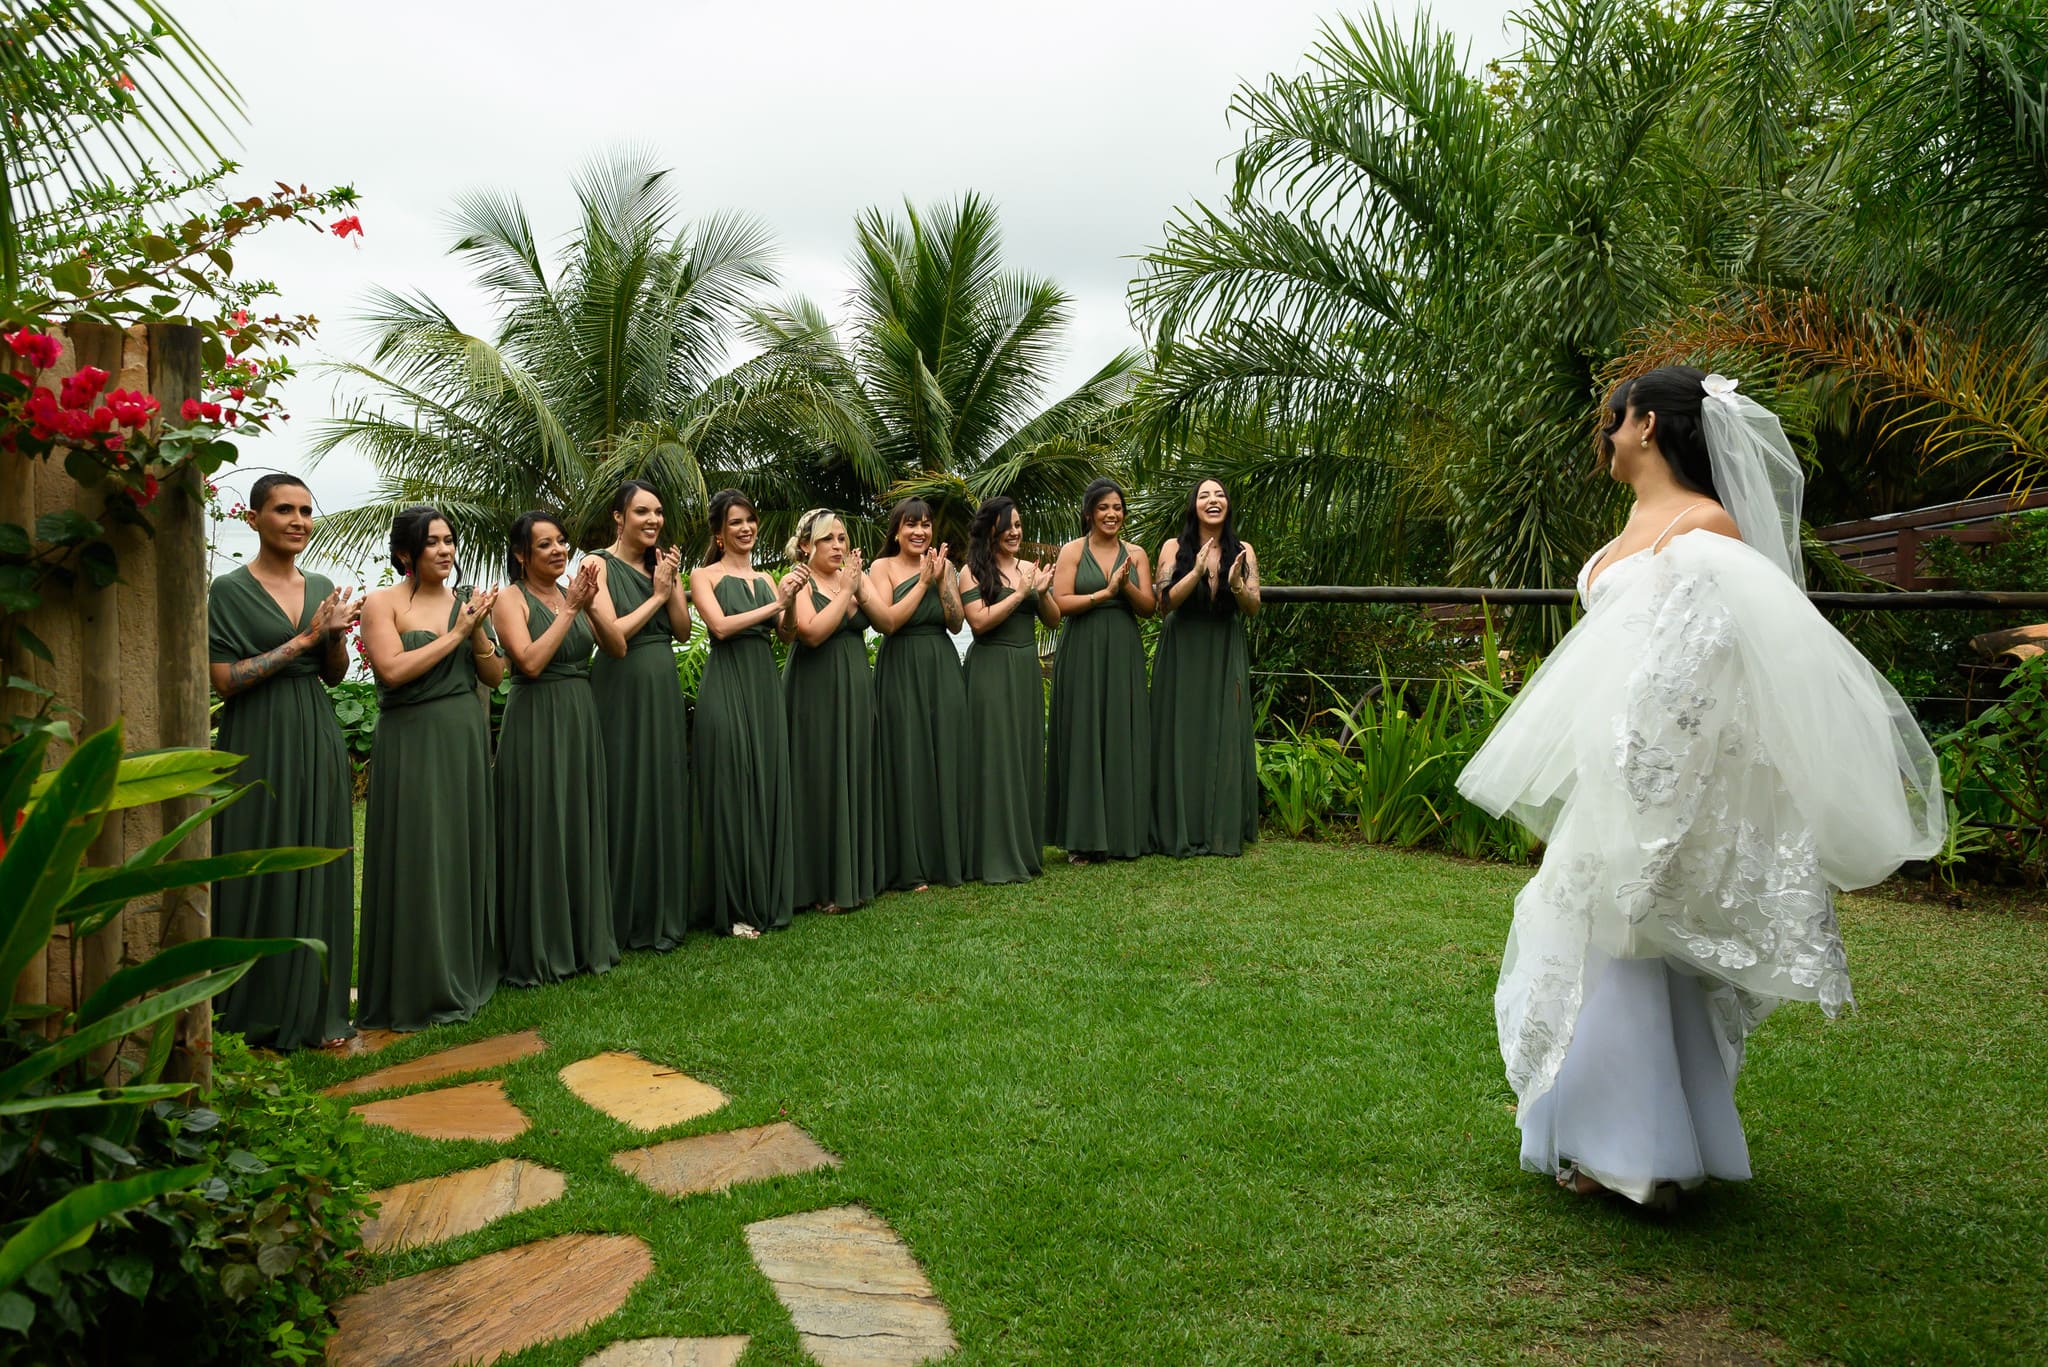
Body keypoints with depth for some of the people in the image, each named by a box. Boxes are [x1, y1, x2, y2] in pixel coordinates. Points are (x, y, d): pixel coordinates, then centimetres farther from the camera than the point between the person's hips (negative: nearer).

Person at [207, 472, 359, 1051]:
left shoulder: (321, 587, 11)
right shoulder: (230, 590, -4)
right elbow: (225, 679, -11)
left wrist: (336, 634, -6)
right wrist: (304, 639, -13)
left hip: (317, 740, 5)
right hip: (259, 743, -5)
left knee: (320, 869, 6)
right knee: (264, 872, -1)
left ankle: (316, 1008, 15)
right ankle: (259, 1013, 11)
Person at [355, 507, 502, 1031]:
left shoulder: (466, 600, 9)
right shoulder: (383, 603, -4)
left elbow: (494, 676, 7)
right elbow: (393, 670, -18)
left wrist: (477, 631, -9)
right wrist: (454, 634, -14)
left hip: (467, 739, 5)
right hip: (412, 743, -5)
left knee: (466, 850, 11)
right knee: (418, 857, -2)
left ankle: (466, 971, 24)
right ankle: (420, 985, 8)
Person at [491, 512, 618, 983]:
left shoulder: (572, 593, 11)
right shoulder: (511, 600, -6)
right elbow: (530, 661, -19)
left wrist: (589, 604, -10)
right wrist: (570, 609, -16)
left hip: (581, 719, 6)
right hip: (536, 723, -6)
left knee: (583, 828, 11)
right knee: (540, 833, -1)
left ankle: (584, 940, 23)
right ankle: (537, 953, 9)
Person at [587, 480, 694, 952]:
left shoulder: (663, 563, 11)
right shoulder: (601, 566, -6)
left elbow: (683, 630, 4)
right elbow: (613, 634, -17)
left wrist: (672, 584, -9)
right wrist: (657, 595, -10)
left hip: (664, 690, 6)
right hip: (621, 692, -6)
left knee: (666, 793, 10)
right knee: (626, 796, 0)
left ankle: (664, 909, 21)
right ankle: (625, 917, 10)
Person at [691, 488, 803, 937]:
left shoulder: (766, 579, 16)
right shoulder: (705, 576, 2)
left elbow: (787, 633, 5)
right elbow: (720, 626, -13)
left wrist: (791, 599, -13)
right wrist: (775, 603, -14)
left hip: (766, 685, 5)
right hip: (726, 686, -5)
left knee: (770, 789, 6)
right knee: (731, 792, -4)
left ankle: (768, 899, 15)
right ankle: (734, 909, 3)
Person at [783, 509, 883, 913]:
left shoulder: (855, 577, 10)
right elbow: (812, 632, -21)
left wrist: (860, 589, -14)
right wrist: (844, 590, -15)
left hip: (856, 690, 6)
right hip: (816, 693, -5)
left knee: (856, 777, 8)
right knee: (822, 782, -3)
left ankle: (856, 875, 18)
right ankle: (823, 885, 4)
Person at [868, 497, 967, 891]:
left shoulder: (944, 565, 9)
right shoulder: (883, 567, -1)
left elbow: (955, 623, 1)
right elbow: (887, 622, -14)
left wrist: (941, 579, -10)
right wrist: (923, 581, -13)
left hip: (942, 668, 4)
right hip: (900, 671, -3)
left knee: (945, 758, 5)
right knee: (907, 762, -2)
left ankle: (947, 857, 15)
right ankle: (909, 866, 4)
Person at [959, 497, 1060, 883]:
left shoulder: (1029, 569, 10)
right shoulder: (974, 572, -5)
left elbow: (1053, 620, 10)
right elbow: (979, 621, -16)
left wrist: (1042, 592, -8)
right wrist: (1019, 594, -15)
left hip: (1027, 669, 6)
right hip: (990, 670, -6)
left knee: (1027, 756, 9)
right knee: (995, 759, -4)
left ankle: (1026, 848, 19)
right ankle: (996, 857, 1)